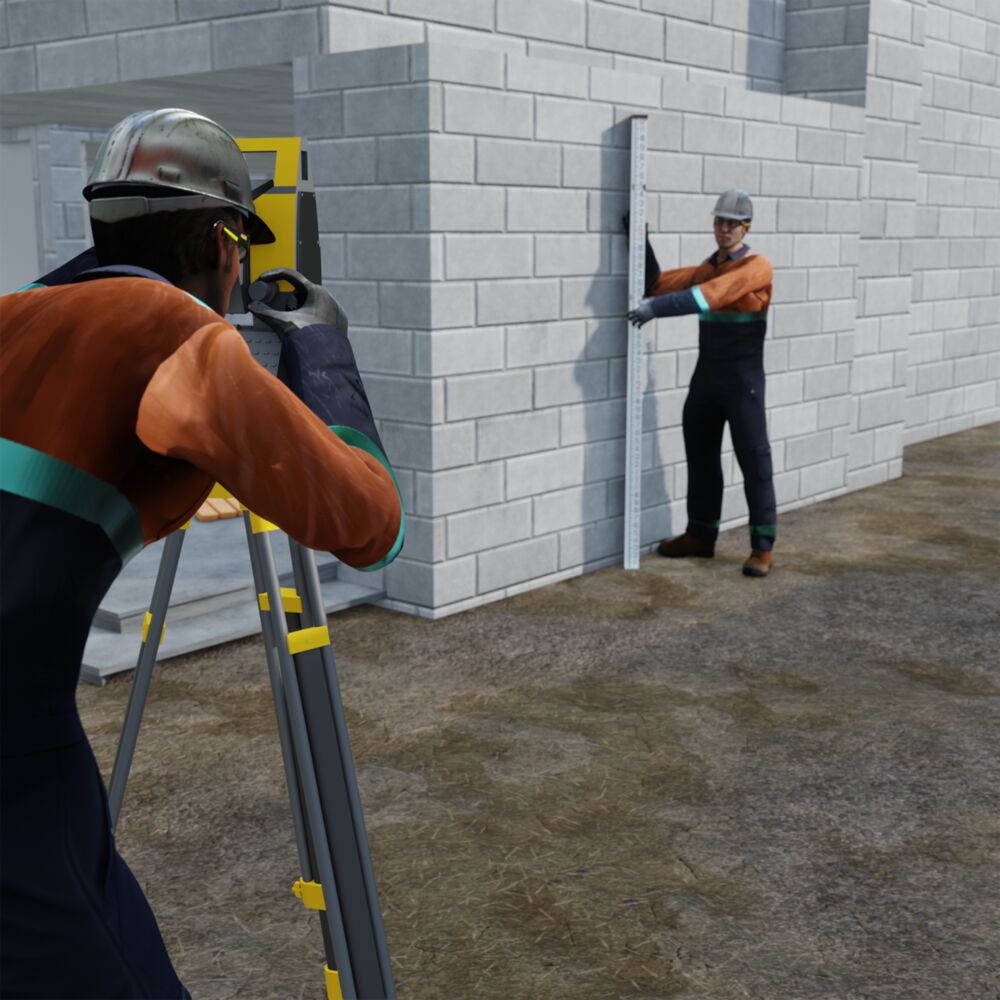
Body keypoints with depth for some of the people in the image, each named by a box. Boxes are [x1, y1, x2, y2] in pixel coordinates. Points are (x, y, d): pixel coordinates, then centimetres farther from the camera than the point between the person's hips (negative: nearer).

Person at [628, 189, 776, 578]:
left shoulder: (757, 267, -13)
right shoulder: (708, 268, 12)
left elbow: (710, 295, -27)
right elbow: (658, 283, 8)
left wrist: (657, 308, -33)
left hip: (743, 379, -7)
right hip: (707, 375, 7)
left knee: (753, 459, -5)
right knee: (700, 454, 13)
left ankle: (762, 547, 0)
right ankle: (700, 535, 25)